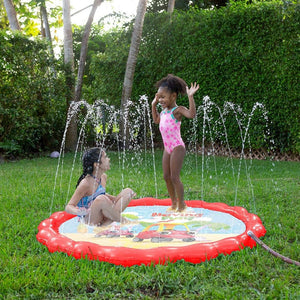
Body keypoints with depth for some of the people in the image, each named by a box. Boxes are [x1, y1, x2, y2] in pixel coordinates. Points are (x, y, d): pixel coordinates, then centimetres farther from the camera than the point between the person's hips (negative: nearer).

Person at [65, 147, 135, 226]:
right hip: (90, 222, -8)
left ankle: (105, 225, -15)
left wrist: (117, 198, 8)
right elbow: (68, 207, -20)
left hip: (102, 218, 8)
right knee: (102, 199, -36)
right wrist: (78, 212, -41)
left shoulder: (103, 177, 3)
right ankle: (123, 221, -12)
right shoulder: (86, 183, -20)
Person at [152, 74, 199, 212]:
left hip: (177, 147, -9)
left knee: (174, 177, -7)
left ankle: (181, 204, 6)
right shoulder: (164, 111, 12)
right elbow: (156, 120, 32)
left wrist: (190, 97, -34)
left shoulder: (177, 110, -13)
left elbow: (191, 114, -32)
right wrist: (154, 105, 25)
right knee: (166, 177, 11)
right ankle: (174, 203, 24)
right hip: (167, 148, 9)